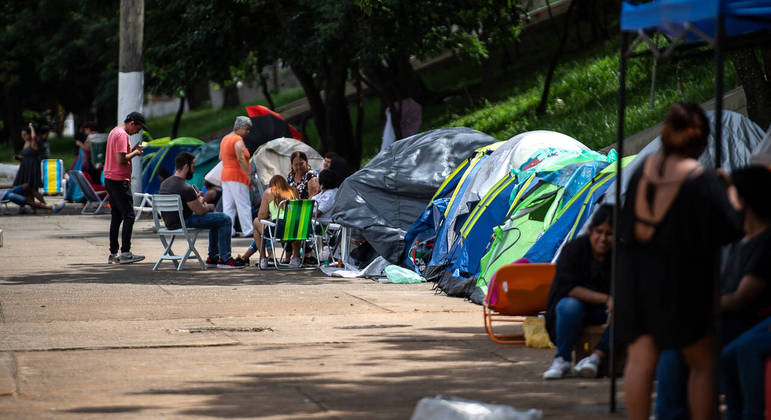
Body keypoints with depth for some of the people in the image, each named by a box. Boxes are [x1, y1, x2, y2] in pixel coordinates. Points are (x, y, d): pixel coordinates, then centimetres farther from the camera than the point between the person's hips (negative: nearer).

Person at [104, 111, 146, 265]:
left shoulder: (114, 132, 18)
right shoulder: (122, 135, -14)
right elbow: (121, 160, -21)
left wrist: (133, 149, 12)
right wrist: (135, 153, -7)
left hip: (110, 179, 10)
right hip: (120, 180, -10)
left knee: (116, 217, 12)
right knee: (128, 216, -7)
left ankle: (113, 254, 12)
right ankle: (125, 253, -9)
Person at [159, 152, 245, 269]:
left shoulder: (164, 183, 4)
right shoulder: (186, 188, -24)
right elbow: (200, 211, -16)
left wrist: (196, 198, 18)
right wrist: (209, 207, 5)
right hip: (184, 223, -10)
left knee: (216, 218, 26)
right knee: (225, 220, -4)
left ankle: (212, 258, 28)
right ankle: (225, 259, 0)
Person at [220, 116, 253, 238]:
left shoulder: (225, 139, 16)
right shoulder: (238, 140, -12)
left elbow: (220, 157, 23)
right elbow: (241, 159, -21)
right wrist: (249, 175, -21)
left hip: (225, 175, 9)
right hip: (237, 176, -9)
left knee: (228, 205, 8)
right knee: (244, 205, -6)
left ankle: (228, 230, 8)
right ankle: (247, 230, -6)